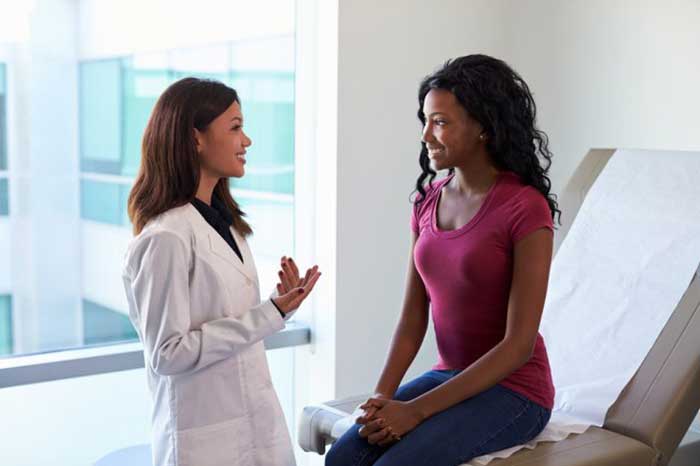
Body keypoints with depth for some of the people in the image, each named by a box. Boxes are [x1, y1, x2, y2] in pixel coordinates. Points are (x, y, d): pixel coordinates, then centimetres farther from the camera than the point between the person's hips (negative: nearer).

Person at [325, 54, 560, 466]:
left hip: (513, 390, -6)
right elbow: (413, 318, 4)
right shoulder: (428, 202, 4)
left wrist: (417, 410, -20)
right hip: (449, 378, 6)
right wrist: (382, 396, -13)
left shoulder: (525, 209, -16)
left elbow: (519, 345, -18)